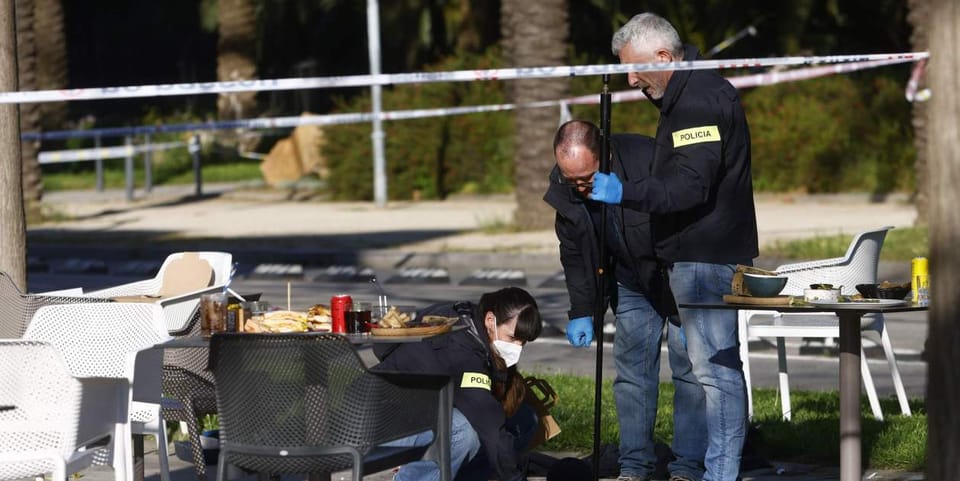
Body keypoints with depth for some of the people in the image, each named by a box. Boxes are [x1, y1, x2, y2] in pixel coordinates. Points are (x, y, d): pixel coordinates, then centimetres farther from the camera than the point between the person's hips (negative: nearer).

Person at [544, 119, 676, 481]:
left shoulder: (649, 161, -32)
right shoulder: (563, 189, -14)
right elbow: (574, 254, 2)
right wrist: (581, 311, -5)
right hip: (631, 285, 5)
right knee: (632, 371, 0)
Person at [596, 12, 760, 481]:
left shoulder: (700, 100, -19)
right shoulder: (687, 93, 16)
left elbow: (690, 186, -26)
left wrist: (625, 193, -24)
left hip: (708, 257, -12)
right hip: (691, 255, 12)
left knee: (714, 364, -8)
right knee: (686, 363, 18)